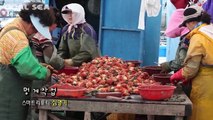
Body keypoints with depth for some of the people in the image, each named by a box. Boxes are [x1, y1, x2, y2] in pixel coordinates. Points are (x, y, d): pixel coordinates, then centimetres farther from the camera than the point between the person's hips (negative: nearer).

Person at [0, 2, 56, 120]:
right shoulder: (16, 36, -23)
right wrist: (46, 73, -14)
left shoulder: (14, 29, 12)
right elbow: (27, 67, -30)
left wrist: (40, 66, 9)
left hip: (11, 89, 11)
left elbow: (25, 59, 22)